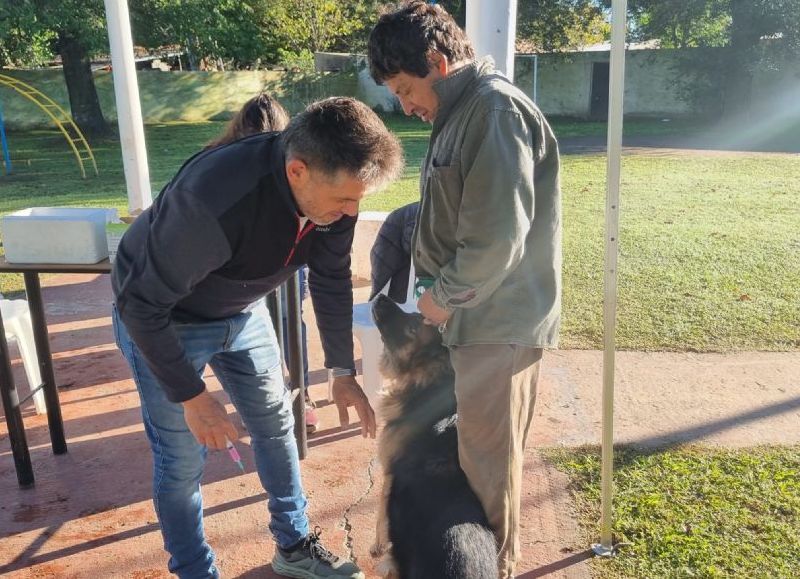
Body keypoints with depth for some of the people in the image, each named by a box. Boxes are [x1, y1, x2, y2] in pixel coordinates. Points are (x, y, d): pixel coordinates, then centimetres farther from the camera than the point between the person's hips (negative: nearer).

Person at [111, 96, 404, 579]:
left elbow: (331, 280, -3)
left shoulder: (330, 187, -20)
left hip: (242, 312, 6)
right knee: (183, 458, 1)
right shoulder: (214, 200, -41)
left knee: (276, 424, 13)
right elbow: (142, 304, -29)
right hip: (162, 320, -6)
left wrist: (343, 370, 2)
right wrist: (191, 396, -23)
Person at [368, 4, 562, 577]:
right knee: (487, 446, 22)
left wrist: (444, 295, -12)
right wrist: (443, 288, 9)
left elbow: (497, 238, -25)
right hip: (487, 313, 9)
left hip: (500, 320, -9)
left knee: (488, 454, 6)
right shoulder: (464, 111, 12)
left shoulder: (494, 108, -19)